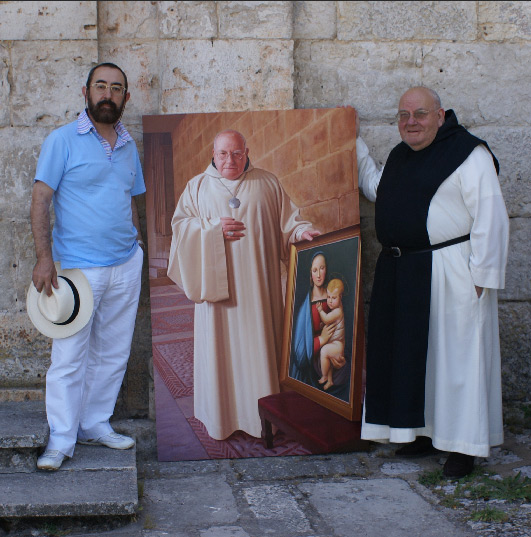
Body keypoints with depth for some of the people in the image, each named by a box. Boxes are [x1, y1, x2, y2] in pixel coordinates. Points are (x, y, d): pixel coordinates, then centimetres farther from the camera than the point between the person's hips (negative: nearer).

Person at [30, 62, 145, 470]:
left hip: (126, 265, 5)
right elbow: (41, 199, -8)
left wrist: (137, 247, 11)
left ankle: (96, 425, 24)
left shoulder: (129, 146, 13)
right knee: (69, 358, -3)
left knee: (112, 353, 11)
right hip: (79, 267, -5)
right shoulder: (63, 141, -4)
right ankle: (61, 440, 7)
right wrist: (44, 257, -16)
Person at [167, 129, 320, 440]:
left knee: (260, 343, 2)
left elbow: (286, 218, 6)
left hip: (257, 283, 0)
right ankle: (222, 414, 11)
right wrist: (213, 229, -11)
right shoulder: (198, 187, 8)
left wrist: (301, 230, -14)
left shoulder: (266, 183, 8)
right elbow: (180, 224, 3)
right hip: (218, 282, 0)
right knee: (221, 345, 1)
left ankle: (263, 412, 12)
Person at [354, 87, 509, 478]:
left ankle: (463, 445, 7)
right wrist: (355, 144, 26)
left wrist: (481, 276, -19)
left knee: (455, 354, -2)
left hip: (450, 275, -8)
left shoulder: (468, 154, -10)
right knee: (411, 353, 11)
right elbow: (376, 190, 32)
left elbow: (490, 218, -15)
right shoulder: (401, 156, 15)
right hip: (401, 275, 8)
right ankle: (428, 431, 23)